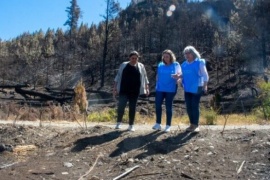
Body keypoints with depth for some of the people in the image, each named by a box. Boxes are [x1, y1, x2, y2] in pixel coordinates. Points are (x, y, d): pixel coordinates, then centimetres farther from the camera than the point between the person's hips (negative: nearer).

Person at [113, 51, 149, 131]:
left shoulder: (141, 66, 5)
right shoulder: (123, 65, 5)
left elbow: (145, 78, 9)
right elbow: (118, 77, 7)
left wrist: (147, 88, 2)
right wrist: (115, 88, 2)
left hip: (135, 91, 1)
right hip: (123, 91, 0)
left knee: (132, 108, 4)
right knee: (121, 106, -12)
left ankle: (131, 125, 16)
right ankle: (119, 122, 9)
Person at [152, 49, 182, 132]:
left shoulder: (176, 64, 0)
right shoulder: (160, 65, 10)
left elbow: (179, 73, -14)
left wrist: (177, 75, -37)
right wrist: (157, 85, 15)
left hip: (170, 89, -3)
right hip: (160, 89, 3)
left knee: (168, 107, 2)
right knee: (157, 105, -2)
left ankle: (168, 125, 10)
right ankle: (158, 124, 10)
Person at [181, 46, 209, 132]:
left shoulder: (199, 63, -4)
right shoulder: (184, 64, 10)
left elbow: (205, 75, -5)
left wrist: (205, 86, -12)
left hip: (196, 88, -5)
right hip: (187, 89, 6)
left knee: (195, 106, -5)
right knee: (188, 107, 7)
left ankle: (196, 125, 4)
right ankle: (192, 124, 18)